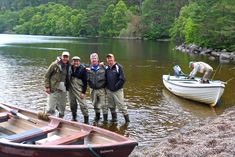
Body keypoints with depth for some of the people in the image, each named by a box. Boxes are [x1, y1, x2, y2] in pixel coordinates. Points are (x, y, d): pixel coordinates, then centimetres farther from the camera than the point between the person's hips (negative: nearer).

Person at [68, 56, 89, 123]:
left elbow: (85, 81, -8)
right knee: (72, 104, 11)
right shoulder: (70, 68, 3)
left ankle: (86, 118, 2)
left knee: (82, 104, -7)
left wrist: (83, 92, -11)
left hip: (79, 90, -4)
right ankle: (74, 117, 25)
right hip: (71, 89, 5)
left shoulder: (82, 69, -9)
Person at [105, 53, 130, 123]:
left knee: (121, 105, -5)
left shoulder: (119, 67, -6)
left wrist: (116, 86, -13)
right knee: (111, 106, 13)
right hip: (109, 90, 5)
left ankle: (127, 119, 5)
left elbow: (122, 79, -11)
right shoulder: (106, 68, 8)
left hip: (118, 90, -5)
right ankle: (114, 119, 27)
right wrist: (107, 86, 3)